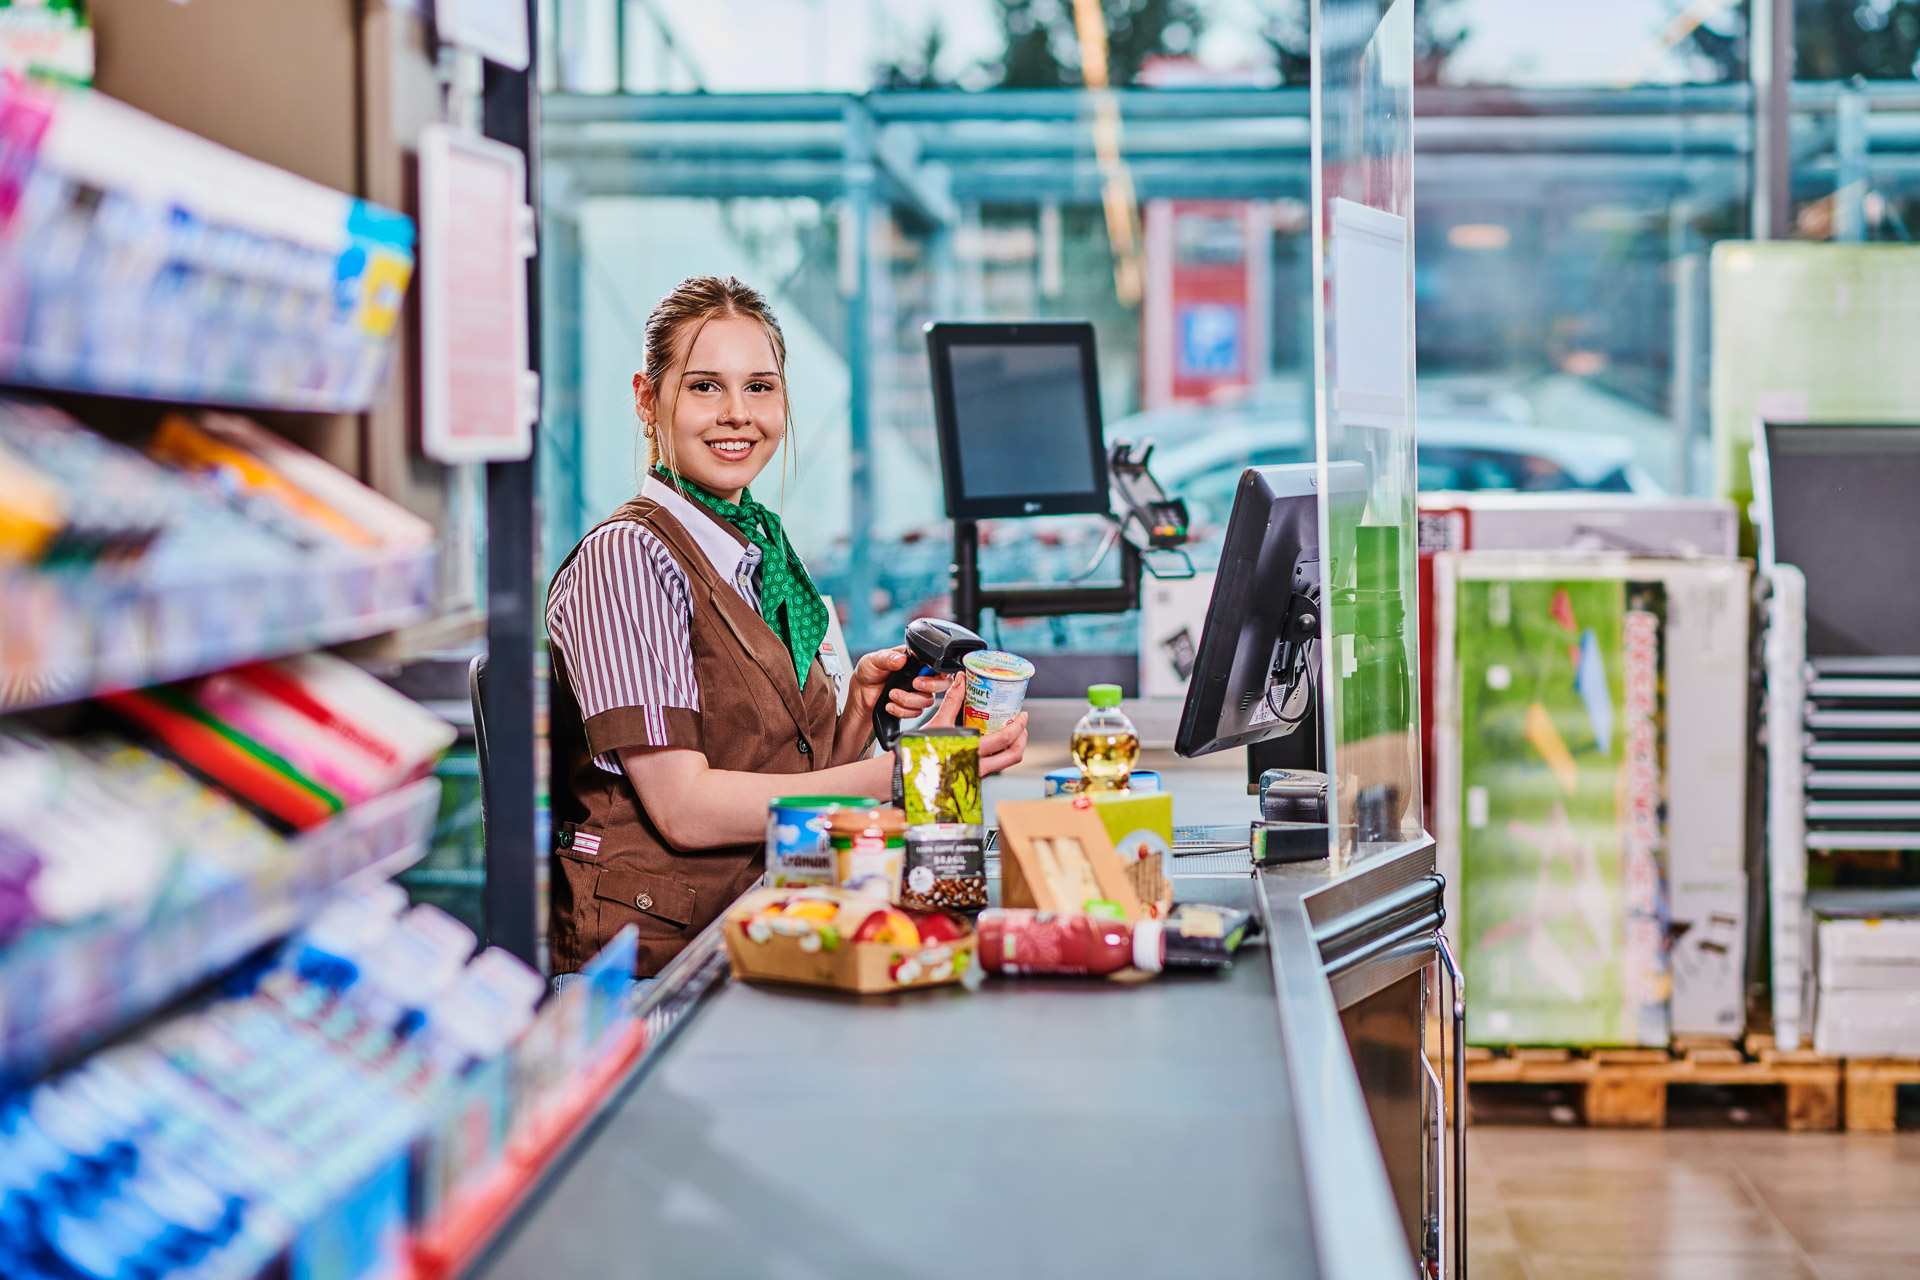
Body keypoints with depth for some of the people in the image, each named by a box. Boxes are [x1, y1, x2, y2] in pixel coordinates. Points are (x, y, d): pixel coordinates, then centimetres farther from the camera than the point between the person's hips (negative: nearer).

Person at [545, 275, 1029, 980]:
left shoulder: (767, 556, 16)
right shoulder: (625, 556, -9)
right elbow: (683, 809, -17)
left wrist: (861, 705, -1)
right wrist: (903, 774, -20)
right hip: (653, 954, -7)